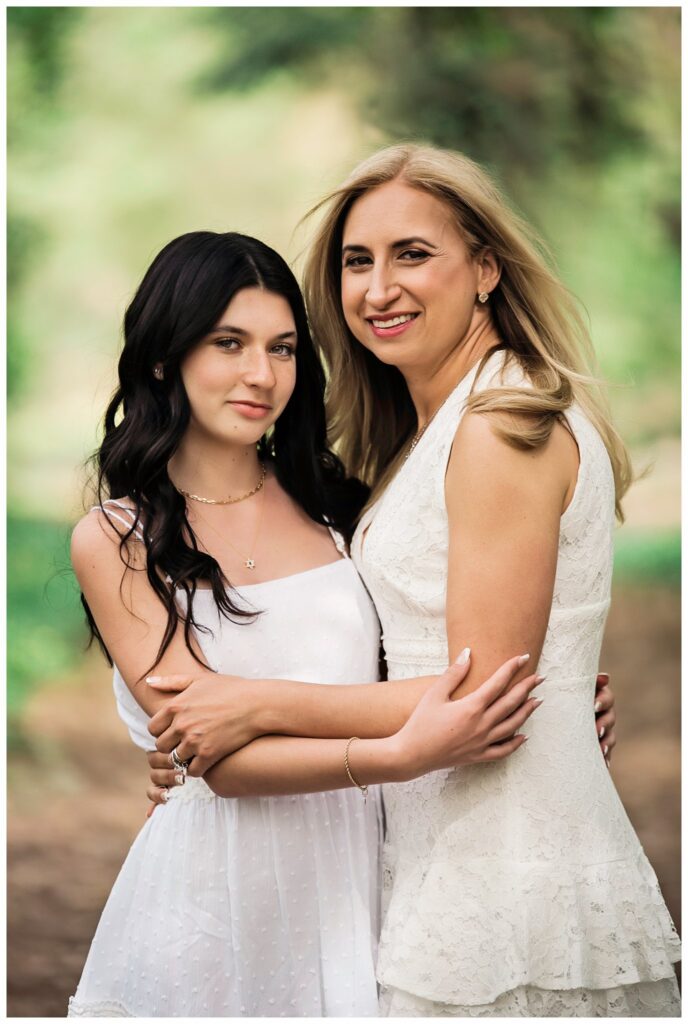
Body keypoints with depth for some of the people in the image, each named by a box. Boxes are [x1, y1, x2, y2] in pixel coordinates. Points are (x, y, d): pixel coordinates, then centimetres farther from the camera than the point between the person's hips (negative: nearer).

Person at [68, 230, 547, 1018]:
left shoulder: (331, 503, 3)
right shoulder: (114, 540, -6)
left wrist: (548, 706, -11)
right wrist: (404, 755, -30)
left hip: (357, 868, 3)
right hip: (219, 882, -3)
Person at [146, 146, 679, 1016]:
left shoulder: (508, 430, -14)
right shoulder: (429, 432, 16)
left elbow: (482, 699, -17)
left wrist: (259, 705, -12)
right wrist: (214, 747, 7)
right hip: (448, 863, 9)